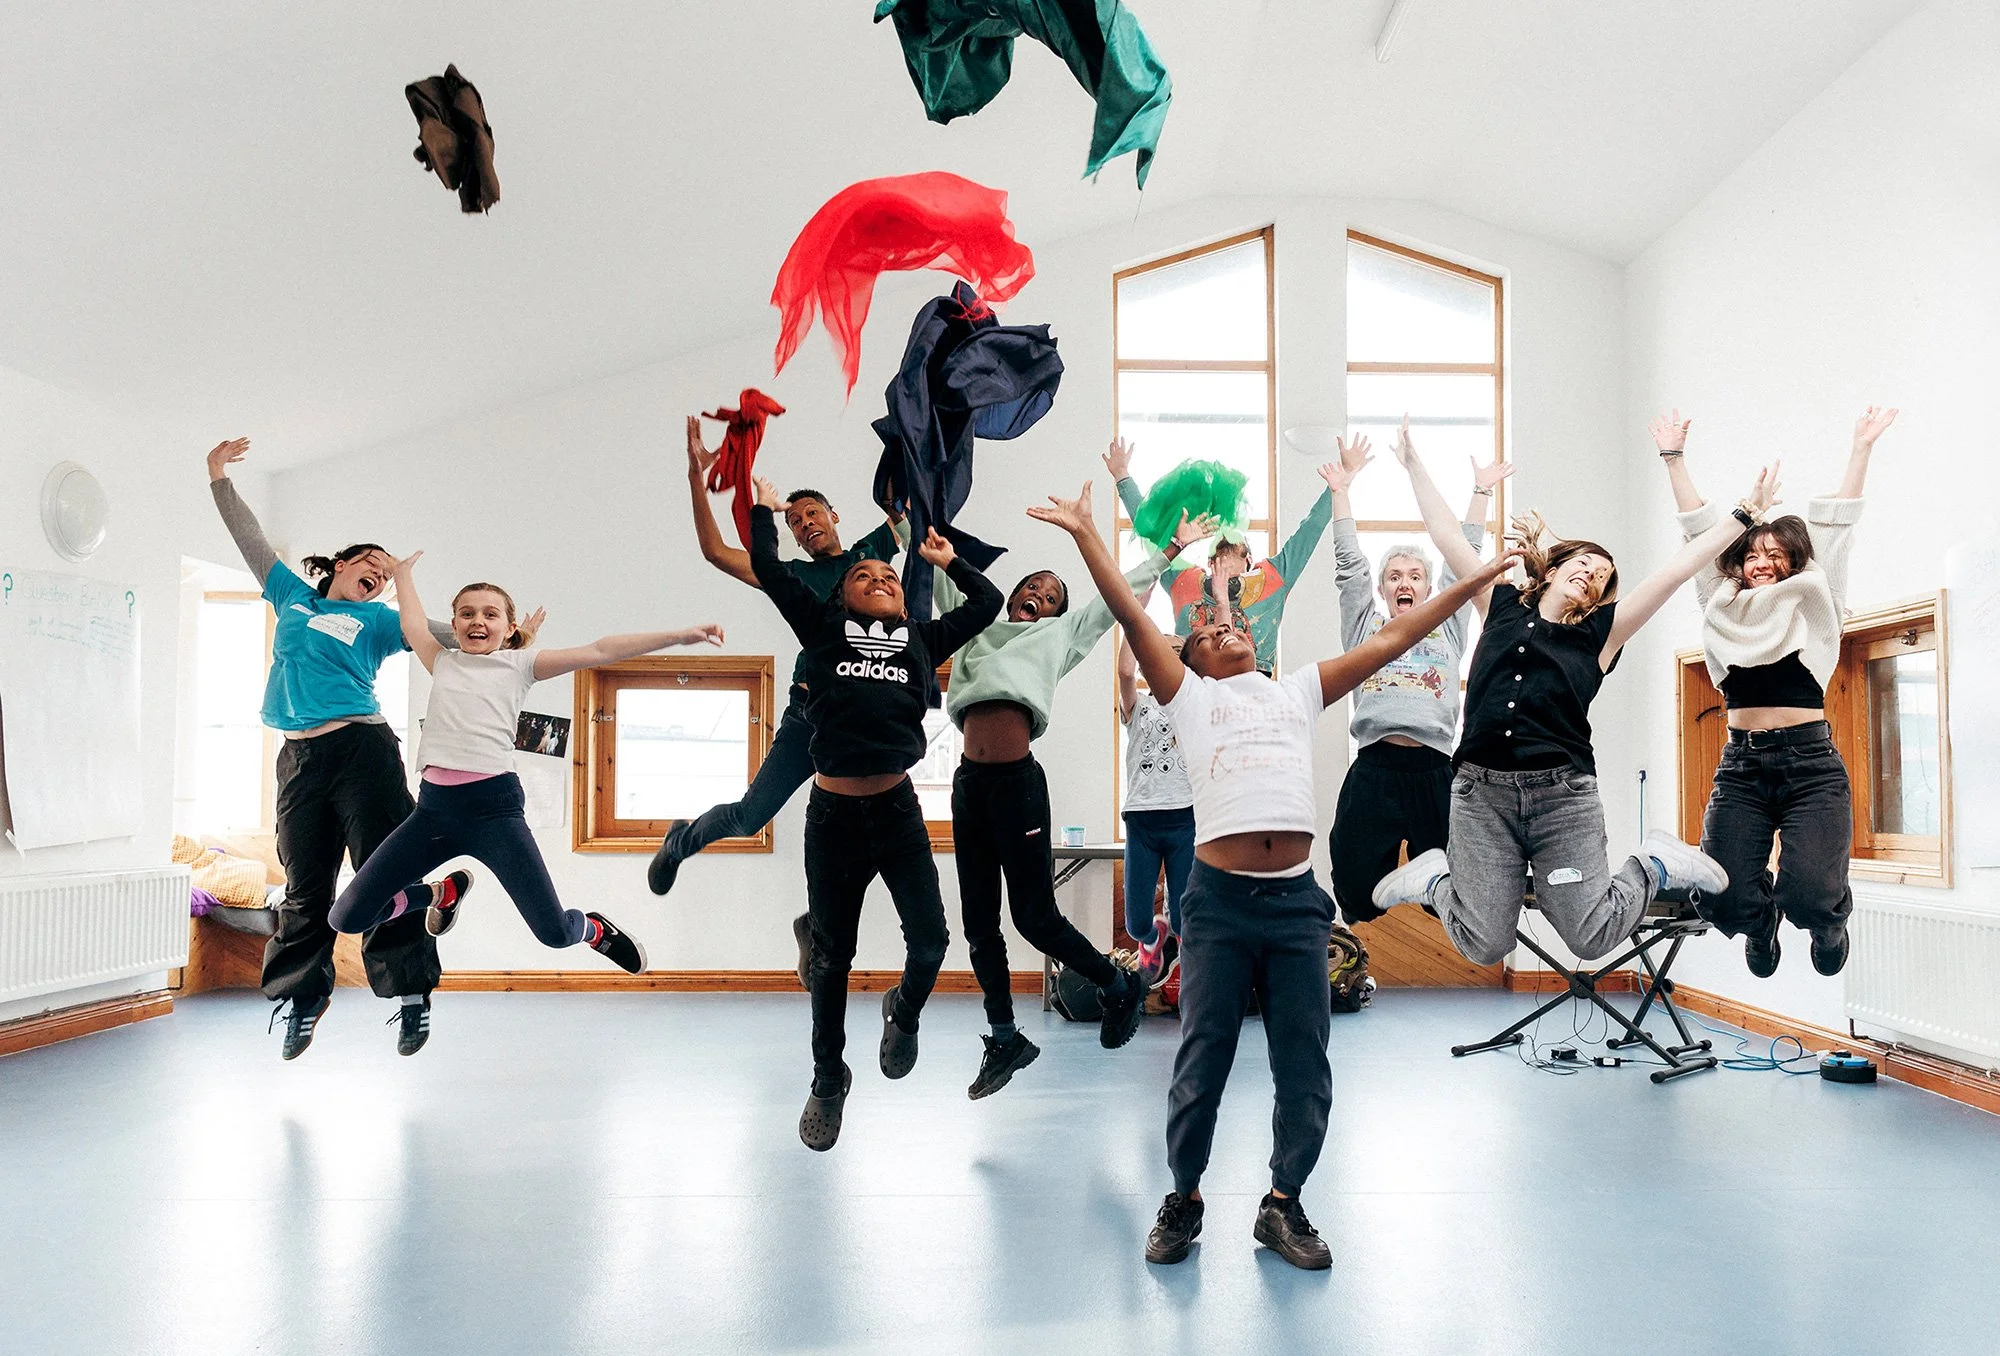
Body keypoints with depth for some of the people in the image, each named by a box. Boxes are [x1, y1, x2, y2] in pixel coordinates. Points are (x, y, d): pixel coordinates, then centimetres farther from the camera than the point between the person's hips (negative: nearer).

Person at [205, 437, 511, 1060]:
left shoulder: (376, 621, 10)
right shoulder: (293, 597, 19)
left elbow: (444, 632, -1)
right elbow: (250, 539, 23)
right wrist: (220, 479, 19)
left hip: (362, 750, -3)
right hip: (299, 758, 3)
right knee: (304, 887, 9)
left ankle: (412, 996, 4)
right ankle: (302, 999, 21)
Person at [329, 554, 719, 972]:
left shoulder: (520, 664, 10)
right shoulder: (443, 662, 19)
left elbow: (598, 651, 2)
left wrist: (680, 635, -3)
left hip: (494, 803, -4)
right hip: (434, 804, 4)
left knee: (555, 932, -13)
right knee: (347, 918, 1)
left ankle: (596, 931, 27)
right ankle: (445, 892, 30)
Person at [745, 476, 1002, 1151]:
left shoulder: (921, 640, 15)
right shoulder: (824, 626, 10)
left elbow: (987, 602, 20)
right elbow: (768, 568, 8)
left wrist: (949, 560, 29)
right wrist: (764, 508, 21)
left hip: (898, 810, 1)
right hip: (833, 814, -1)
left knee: (930, 941, -6)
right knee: (831, 957, 11)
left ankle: (903, 1012, 31)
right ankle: (829, 1082, 32)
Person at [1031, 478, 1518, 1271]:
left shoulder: (1298, 693, 21)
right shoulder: (1188, 696, 13)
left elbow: (1392, 640, 19)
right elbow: (1131, 616, 5)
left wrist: (1469, 583, 17)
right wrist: (1086, 535, 0)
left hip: (1296, 898, 3)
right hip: (1218, 898, -2)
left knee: (1304, 1064, 6)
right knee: (1203, 1058, 4)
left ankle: (1283, 1205, 23)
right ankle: (1184, 1199, 23)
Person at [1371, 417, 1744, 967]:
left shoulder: (1602, 632, 12)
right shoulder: (1502, 606, 14)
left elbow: (1678, 568, 9)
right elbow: (1446, 533, 17)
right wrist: (1412, 462, 20)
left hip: (1564, 795, 0)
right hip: (1481, 792, 0)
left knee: (1593, 939, -1)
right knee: (1484, 947, -3)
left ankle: (1656, 866, 27)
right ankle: (1437, 877, 28)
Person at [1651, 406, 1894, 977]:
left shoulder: (1815, 603, 11)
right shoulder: (1723, 604, 15)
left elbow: (1834, 525, 8)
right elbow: (1698, 526, 16)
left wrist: (1862, 447, 7)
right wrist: (1674, 456, 18)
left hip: (1811, 762, -2)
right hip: (1742, 764, 2)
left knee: (1809, 897, -20)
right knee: (1723, 900, -13)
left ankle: (1829, 923, 21)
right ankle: (1762, 922, 28)